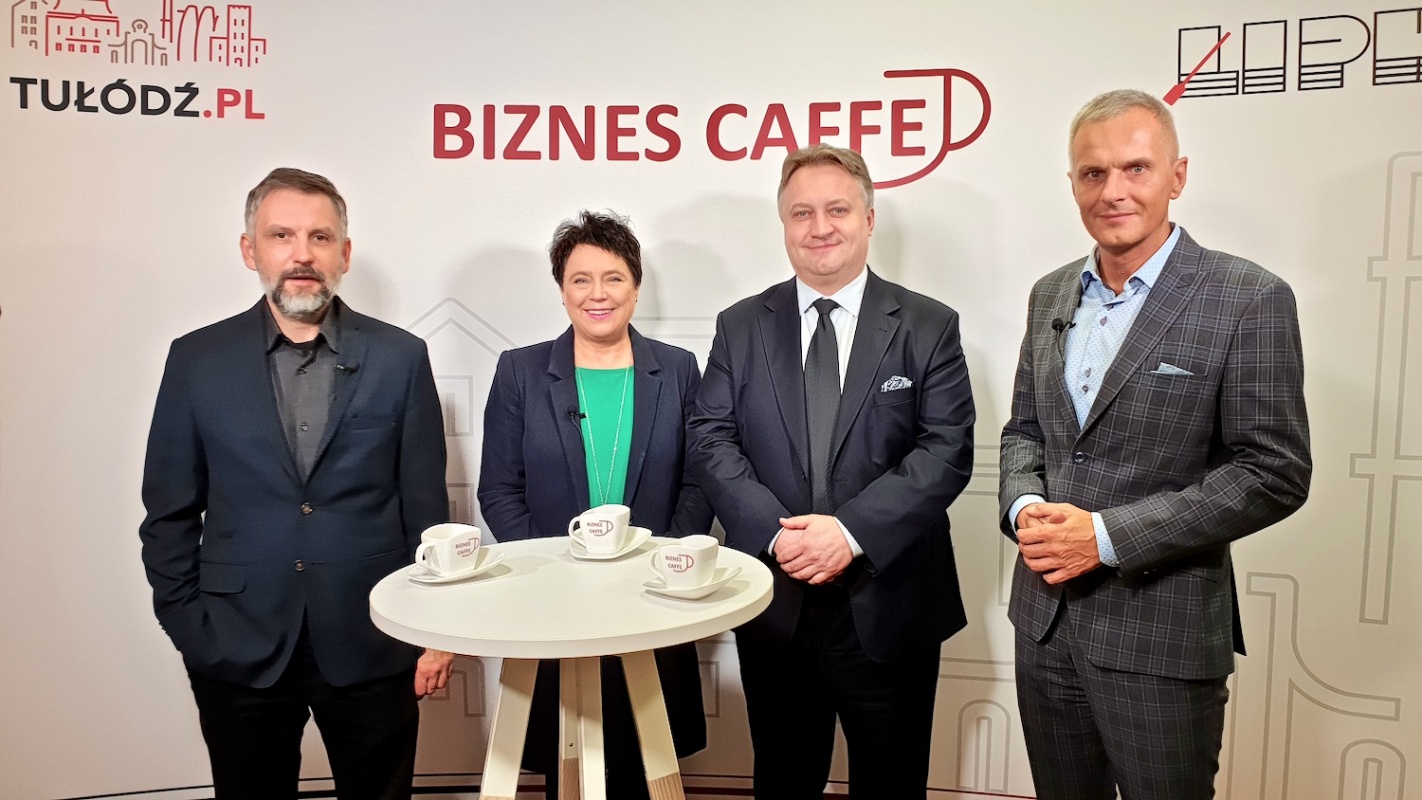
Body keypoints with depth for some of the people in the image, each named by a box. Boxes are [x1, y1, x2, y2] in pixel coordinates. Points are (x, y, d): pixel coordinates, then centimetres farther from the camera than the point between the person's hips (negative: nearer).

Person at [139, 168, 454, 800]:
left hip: (372, 647, 0)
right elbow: (170, 514, 5)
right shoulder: (197, 361, 0)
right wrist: (187, 627, 1)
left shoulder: (400, 358, -3)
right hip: (238, 652, 1)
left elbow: (427, 505, -1)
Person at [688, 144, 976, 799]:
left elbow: (947, 450, -8)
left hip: (888, 604, -1)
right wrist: (775, 532, -16)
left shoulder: (928, 326, 0)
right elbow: (713, 443, -1)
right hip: (772, 605, 2)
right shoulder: (740, 327, 5)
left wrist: (853, 531, -19)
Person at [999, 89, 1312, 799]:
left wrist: (1107, 534, -19)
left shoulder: (1250, 300, -10)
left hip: (1162, 634, -5)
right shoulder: (1050, 295, 7)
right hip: (1044, 616, 5)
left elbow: (1275, 473, -13)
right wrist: (1024, 508, -7)